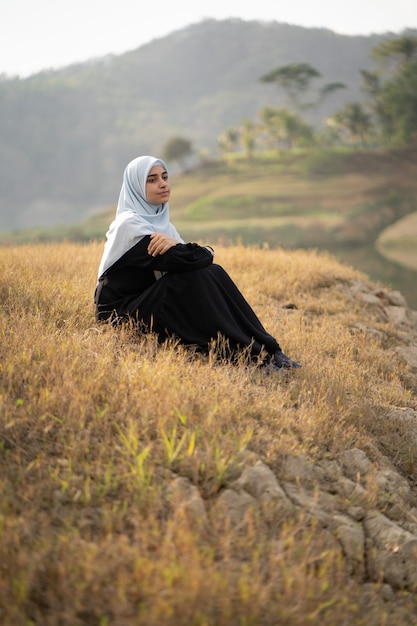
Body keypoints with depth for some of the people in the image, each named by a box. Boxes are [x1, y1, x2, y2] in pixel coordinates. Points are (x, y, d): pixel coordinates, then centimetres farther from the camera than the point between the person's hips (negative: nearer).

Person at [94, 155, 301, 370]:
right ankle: (256, 354, -26)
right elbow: (179, 260, -27)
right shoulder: (128, 224, -15)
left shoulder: (161, 222, 13)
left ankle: (265, 350, -19)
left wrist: (176, 246, -19)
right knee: (198, 276, -26)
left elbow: (203, 256, 0)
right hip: (121, 313, -8)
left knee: (212, 272, -13)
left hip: (148, 301, 8)